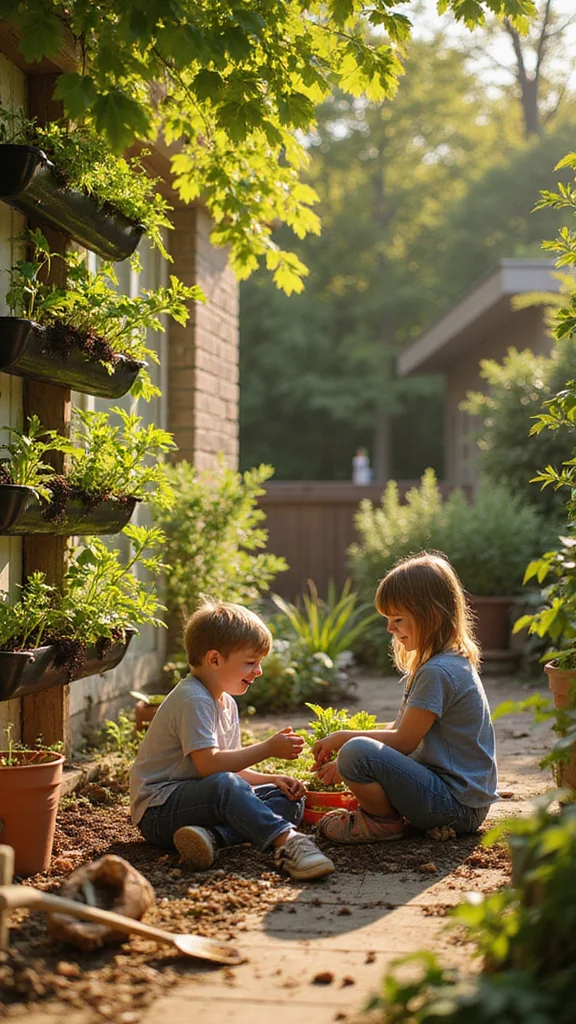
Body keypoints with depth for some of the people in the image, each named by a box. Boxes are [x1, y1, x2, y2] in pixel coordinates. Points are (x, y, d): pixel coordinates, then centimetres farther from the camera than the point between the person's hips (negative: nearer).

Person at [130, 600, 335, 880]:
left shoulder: (227, 703, 16)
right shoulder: (193, 700, -16)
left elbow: (232, 767, 18)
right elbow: (209, 765, -26)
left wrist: (272, 779, 1)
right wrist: (268, 748, -21)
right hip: (158, 811, -10)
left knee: (289, 799, -2)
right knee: (225, 784, -39)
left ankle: (212, 835, -25)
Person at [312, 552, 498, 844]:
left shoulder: (438, 672, -20)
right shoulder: (451, 663, 13)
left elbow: (403, 741, -17)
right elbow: (400, 728, 16)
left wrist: (344, 738, -6)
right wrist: (343, 740, 8)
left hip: (457, 805, -11)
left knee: (356, 753, -29)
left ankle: (383, 822, -5)